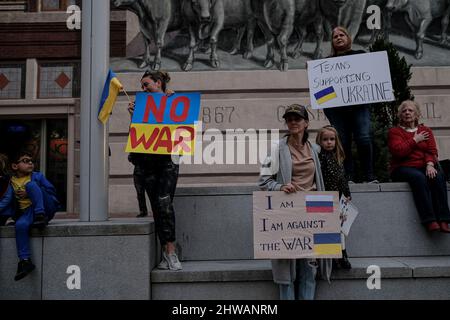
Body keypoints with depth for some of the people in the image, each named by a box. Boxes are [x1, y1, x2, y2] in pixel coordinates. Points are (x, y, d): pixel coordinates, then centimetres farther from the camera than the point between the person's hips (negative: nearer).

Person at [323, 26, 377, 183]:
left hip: (359, 104, -1)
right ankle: (348, 177, 2)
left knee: (364, 138, -13)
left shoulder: (360, 55, 17)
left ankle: (369, 176, -5)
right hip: (336, 107, 1)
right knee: (343, 141, -3)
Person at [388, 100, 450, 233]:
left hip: (424, 167, 3)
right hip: (403, 168, -3)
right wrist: (415, 140, -2)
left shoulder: (426, 131, 19)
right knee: (419, 177, -35)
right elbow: (398, 151, -9)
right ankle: (429, 221, -40)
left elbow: (432, 151, 3)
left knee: (438, 176, -30)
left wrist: (430, 164, -17)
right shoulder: (394, 131, 9)